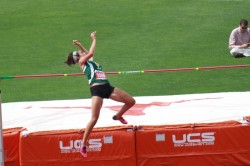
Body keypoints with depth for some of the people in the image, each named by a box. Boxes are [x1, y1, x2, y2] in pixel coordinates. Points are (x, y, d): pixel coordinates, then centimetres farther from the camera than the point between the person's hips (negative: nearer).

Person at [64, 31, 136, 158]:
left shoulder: (89, 61, 26)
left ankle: (118, 116, 33)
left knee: (131, 101, 8)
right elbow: (90, 53, -12)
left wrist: (79, 46, 38)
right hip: (97, 90, -8)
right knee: (94, 119, -14)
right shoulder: (81, 62, 4)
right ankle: (83, 144, -4)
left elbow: (88, 53, 47)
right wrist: (94, 40, -1)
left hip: (107, 87, 8)